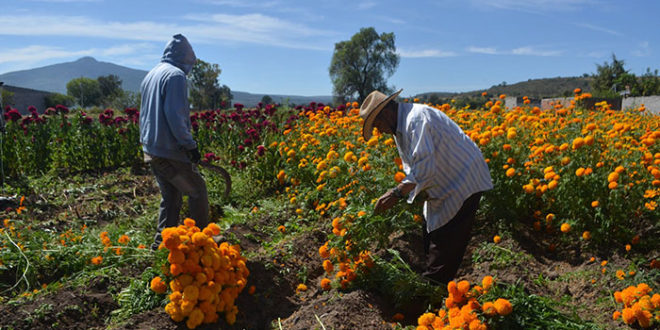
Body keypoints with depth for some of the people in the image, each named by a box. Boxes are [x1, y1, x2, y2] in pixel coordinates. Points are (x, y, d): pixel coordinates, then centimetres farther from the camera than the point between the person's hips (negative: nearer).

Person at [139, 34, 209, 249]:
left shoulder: (150, 76, 17)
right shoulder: (175, 75, -13)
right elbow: (175, 116, -21)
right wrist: (190, 145, -16)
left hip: (150, 150, 9)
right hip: (169, 151, -9)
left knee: (170, 196, 17)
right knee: (197, 191, 5)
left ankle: (161, 243, 20)